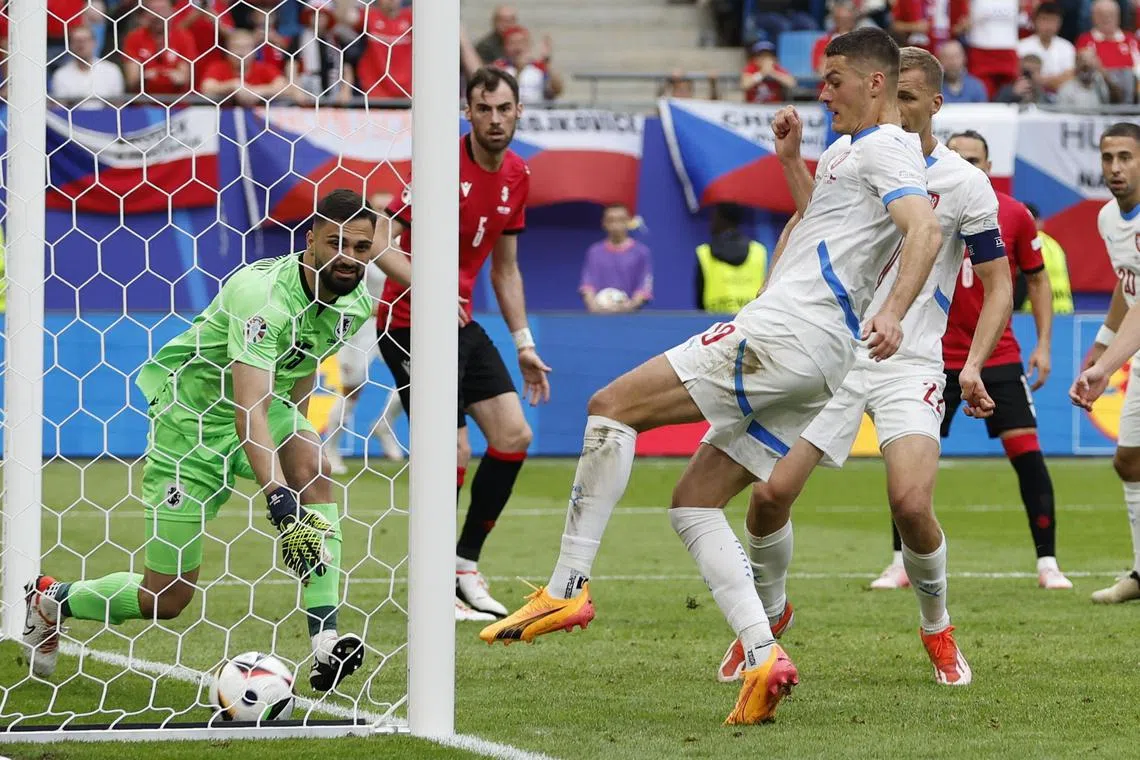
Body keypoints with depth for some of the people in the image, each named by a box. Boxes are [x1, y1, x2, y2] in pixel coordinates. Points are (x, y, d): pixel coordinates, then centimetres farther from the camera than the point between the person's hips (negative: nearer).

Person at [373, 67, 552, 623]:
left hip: (461, 324, 8)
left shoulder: (516, 174, 7)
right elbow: (380, 244, -21)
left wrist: (523, 344, 16)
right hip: (409, 324, -8)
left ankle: (465, 563, 15)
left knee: (514, 435, 1)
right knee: (453, 451, -11)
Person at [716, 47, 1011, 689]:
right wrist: (792, 160, 0)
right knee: (769, 492, -7)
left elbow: (999, 283, 1)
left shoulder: (965, 184, -5)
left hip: (910, 364, -3)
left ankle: (938, 630, 5)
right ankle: (770, 613, 22)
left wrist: (974, 366, -12)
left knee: (911, 503, -22)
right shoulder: (851, 154, 4)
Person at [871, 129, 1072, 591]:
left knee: (1026, 450, -7)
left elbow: (1037, 279, 6)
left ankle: (1047, 564, 0)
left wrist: (1043, 344, 1)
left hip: (999, 357, 0)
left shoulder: (1014, 215, -1)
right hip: (939, 357, 0)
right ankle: (901, 564, 9)